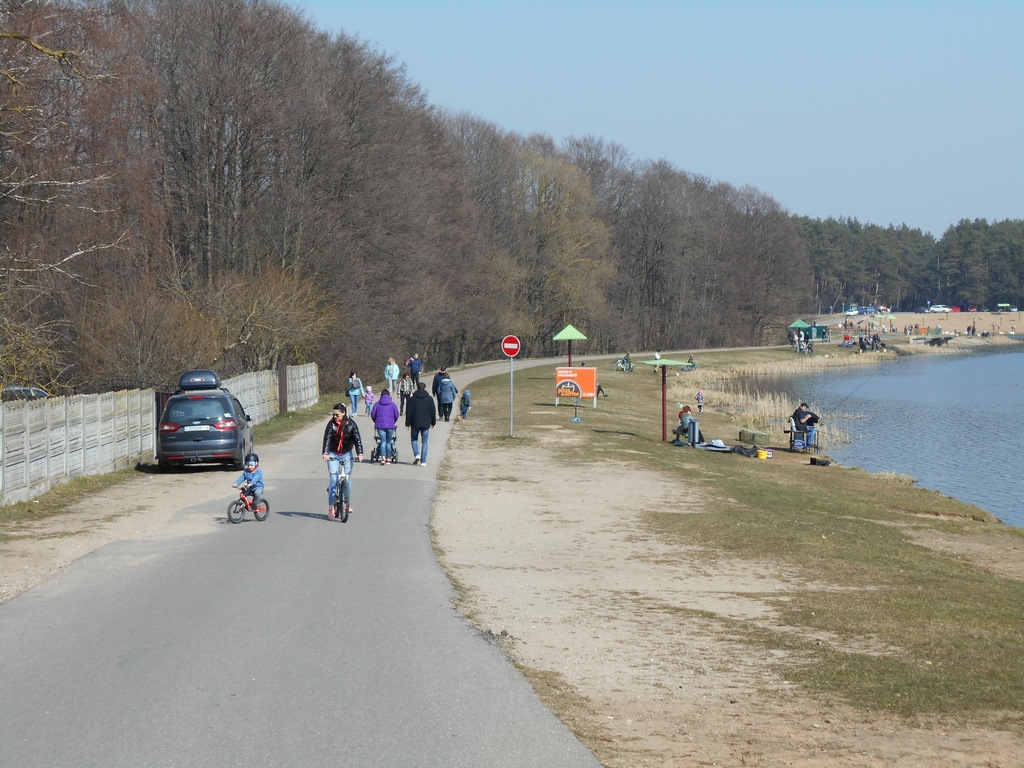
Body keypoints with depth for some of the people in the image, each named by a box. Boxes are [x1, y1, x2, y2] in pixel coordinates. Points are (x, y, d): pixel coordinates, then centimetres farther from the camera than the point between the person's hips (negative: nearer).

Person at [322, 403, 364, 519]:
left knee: (347, 479, 1)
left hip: (347, 454, 1)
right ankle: (331, 507, -10)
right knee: (333, 479, -10)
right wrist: (325, 453, -31)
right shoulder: (331, 424, -9)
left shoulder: (351, 424, -7)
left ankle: (347, 504, 17)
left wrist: (359, 453, -25)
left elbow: (357, 439, -12)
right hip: (333, 455, -1)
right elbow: (327, 438, -17)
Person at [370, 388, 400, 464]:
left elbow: (373, 414, 4)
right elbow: (396, 415, 5)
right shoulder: (392, 404, 2)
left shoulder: (377, 404, 2)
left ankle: (383, 457, -20)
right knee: (388, 442, 11)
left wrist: (376, 422, 22)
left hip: (380, 426, 0)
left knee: (383, 441, -2)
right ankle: (388, 459, 14)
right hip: (390, 426, 0)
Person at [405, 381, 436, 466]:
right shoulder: (429, 399, 1)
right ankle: (423, 461, 2)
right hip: (426, 423, 1)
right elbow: (433, 412, 5)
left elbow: (408, 412, -2)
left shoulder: (412, 399, -2)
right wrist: (433, 422, 15)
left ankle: (416, 454, -7)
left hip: (415, 423, -1)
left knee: (414, 439, 15)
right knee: (425, 442, 5)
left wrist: (407, 423, 4)